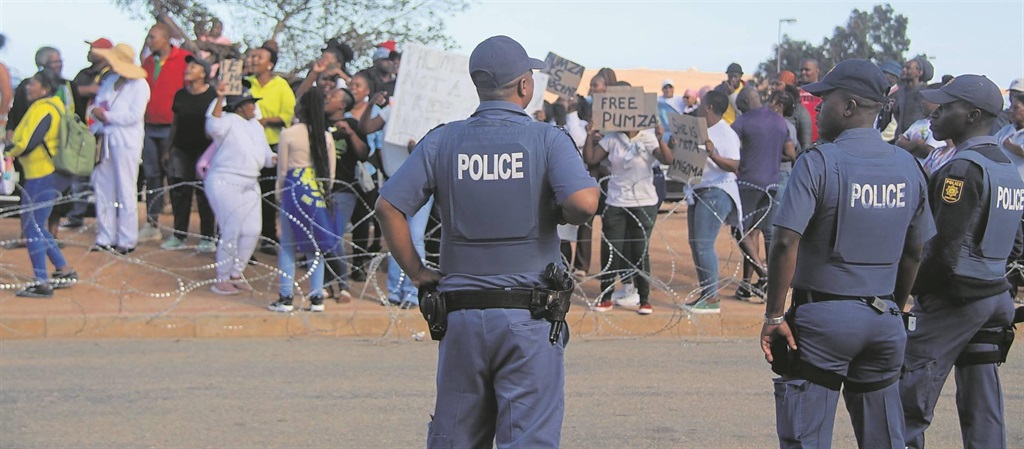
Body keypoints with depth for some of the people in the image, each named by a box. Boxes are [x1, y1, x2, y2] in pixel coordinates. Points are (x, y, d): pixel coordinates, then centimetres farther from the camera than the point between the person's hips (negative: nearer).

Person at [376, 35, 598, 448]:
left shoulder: (443, 141, 5)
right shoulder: (547, 139, -3)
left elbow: (388, 206, -3)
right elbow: (584, 202, -19)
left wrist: (416, 272, 5)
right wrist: (560, 216, 3)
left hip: (462, 314, 3)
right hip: (529, 319, -3)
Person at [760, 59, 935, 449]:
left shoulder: (819, 162, -12)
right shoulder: (908, 167, 6)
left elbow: (786, 243, -18)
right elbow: (914, 253, 13)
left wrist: (774, 316, -12)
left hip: (823, 316, -6)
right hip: (883, 320, 6)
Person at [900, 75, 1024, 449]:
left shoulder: (963, 168, -15)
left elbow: (946, 246, -19)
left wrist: (911, 288, -8)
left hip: (953, 300, -9)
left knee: (908, 405, -6)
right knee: (983, 412, 10)